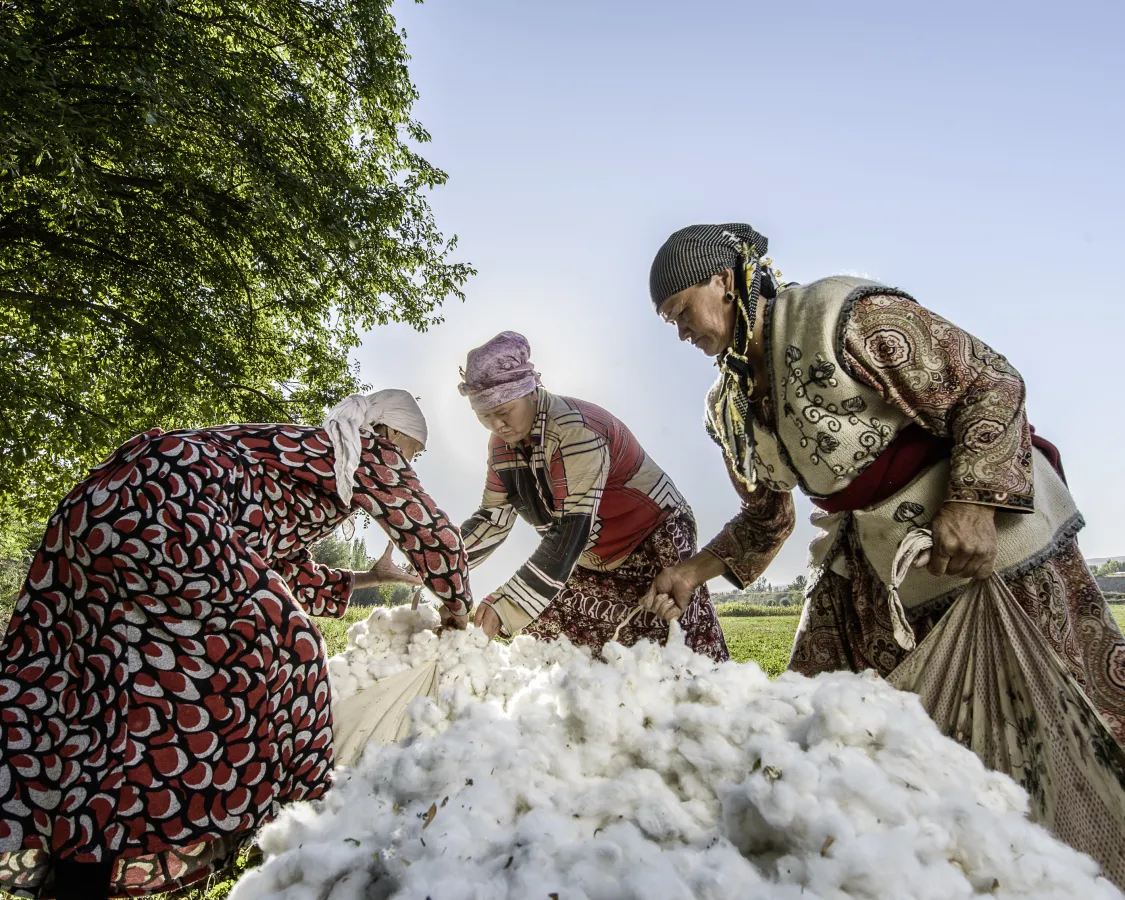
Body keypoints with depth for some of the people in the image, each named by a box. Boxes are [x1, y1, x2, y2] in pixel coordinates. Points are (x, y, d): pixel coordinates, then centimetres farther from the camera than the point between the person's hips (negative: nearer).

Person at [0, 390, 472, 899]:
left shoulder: (308, 454, 31)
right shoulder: (366, 452, 7)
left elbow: (288, 574, 35)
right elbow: (432, 534, 9)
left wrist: (365, 579, 41)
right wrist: (457, 605, 25)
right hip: (169, 507, -10)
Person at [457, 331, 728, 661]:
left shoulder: (573, 428, -28)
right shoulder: (502, 444, -1)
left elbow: (572, 529, -34)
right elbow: (492, 519, 2)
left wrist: (507, 604, -39)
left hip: (655, 541, -8)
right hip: (594, 558, 8)